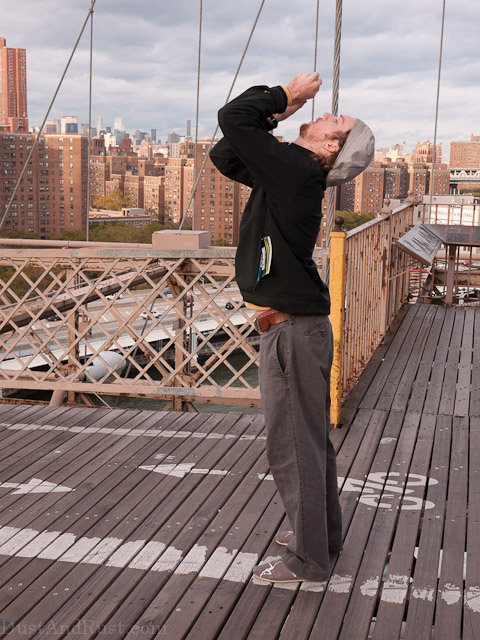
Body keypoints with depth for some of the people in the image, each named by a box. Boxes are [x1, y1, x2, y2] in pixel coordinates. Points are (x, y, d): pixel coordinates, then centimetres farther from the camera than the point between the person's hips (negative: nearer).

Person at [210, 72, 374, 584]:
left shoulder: (295, 169, -19)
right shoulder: (286, 170, 9)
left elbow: (232, 117, -23)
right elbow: (224, 156, 18)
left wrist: (282, 94, -8)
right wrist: (275, 114, 8)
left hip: (293, 330, -10)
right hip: (295, 326, 10)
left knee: (293, 447, 1)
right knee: (310, 437, 21)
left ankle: (308, 559, 16)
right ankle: (323, 531, 38)